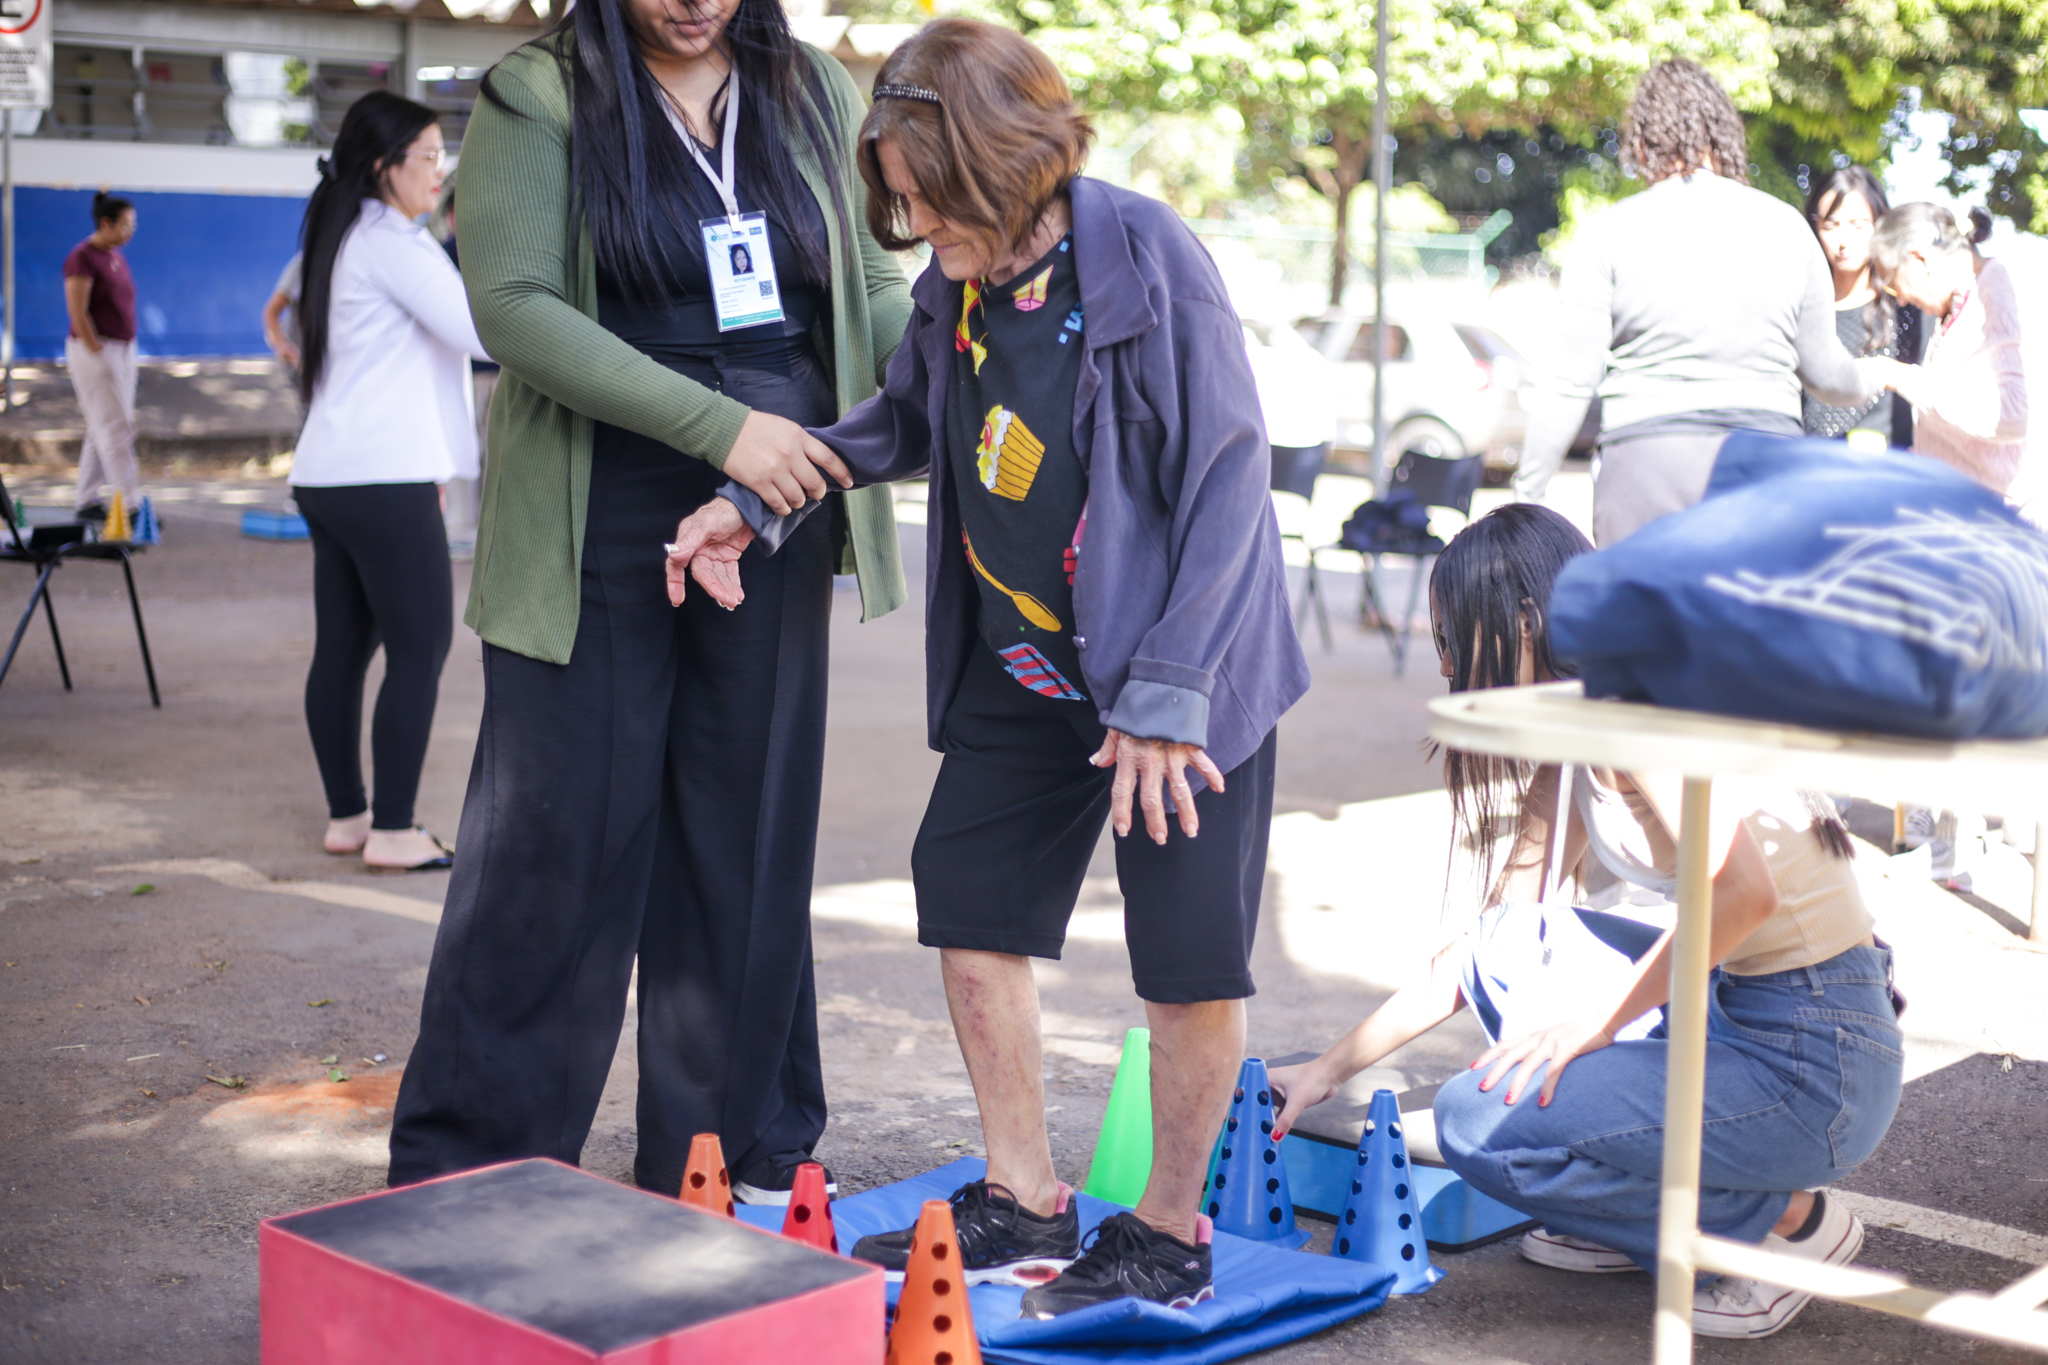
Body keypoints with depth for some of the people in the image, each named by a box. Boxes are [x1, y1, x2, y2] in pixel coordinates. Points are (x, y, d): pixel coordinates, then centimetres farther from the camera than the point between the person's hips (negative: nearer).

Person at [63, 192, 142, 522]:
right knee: (116, 429, -10)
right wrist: (99, 355, -18)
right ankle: (131, 505, -11)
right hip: (94, 350, -9)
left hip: (122, 350, 9)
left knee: (102, 430, 9)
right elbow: (78, 313, -18)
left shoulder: (117, 257, 13)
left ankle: (87, 502, 15)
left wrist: (125, 356, 14)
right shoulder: (82, 258, -13)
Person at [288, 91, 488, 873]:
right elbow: (480, 331, -17)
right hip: (384, 478, -10)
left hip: (328, 476, 10)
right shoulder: (391, 242, -10)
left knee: (343, 647, 10)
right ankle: (393, 831, -7)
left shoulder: (341, 241, 20)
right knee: (420, 647, -7)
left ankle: (346, 816, 14)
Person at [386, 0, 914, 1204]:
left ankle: (734, 1151, 23)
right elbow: (514, 304, -14)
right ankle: (467, 1173, 14)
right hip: (598, 539, -3)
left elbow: (874, 288, 11)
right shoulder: (539, 98, -4)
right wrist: (716, 425, -22)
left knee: (750, 836, 10)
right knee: (552, 843, 0)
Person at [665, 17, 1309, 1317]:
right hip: (1020, 666, 7)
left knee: (1191, 959, 0)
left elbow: (1228, 474, -19)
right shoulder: (953, 289, -1)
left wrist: (1167, 694, -21)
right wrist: (758, 504, 2)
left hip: (1183, 672, -7)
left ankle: (1170, 1234, 19)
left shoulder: (1147, 257, -20)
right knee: (969, 901, 10)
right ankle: (1025, 1204, 25)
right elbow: (905, 423, 17)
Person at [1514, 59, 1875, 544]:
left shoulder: (1609, 232, 0)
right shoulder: (1785, 226, 10)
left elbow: (1570, 381, -3)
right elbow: (1822, 367, 18)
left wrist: (1528, 493, 5)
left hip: (1647, 460, -3)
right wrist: (1866, 386, 41)